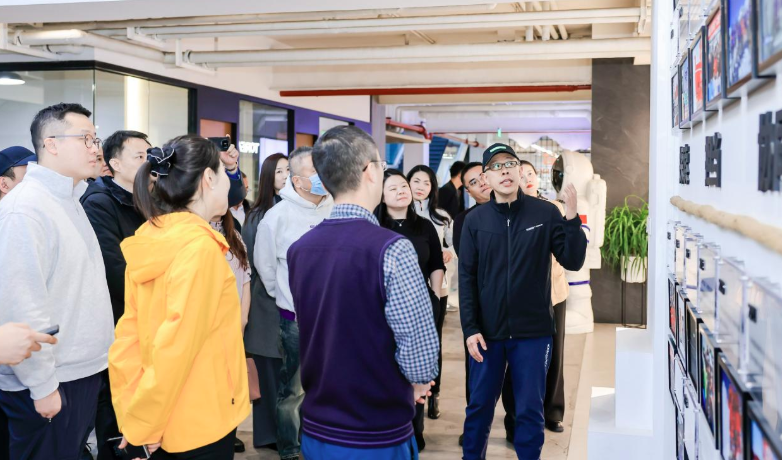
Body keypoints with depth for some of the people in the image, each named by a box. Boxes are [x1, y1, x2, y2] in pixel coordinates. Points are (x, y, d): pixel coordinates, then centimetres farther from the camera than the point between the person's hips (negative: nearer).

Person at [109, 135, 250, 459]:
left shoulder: (148, 239, 2)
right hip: (201, 420, -7)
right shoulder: (199, 246, -20)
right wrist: (141, 424, -12)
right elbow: (177, 344, -23)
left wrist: (132, 411, 5)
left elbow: (129, 332, 3)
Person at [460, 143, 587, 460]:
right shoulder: (475, 220, -1)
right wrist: (470, 328, -7)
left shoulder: (546, 214, -2)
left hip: (533, 332, -1)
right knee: (479, 406, 12)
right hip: (487, 333, 1)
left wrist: (571, 217, -18)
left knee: (530, 410, 9)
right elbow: (466, 277, -1)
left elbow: (573, 261, -5)